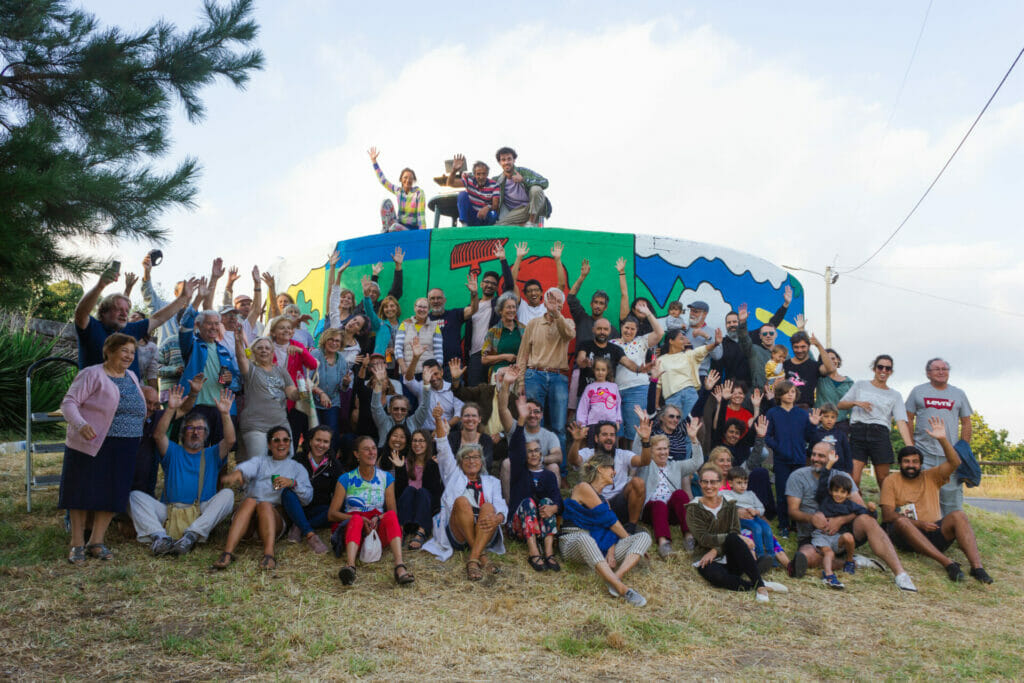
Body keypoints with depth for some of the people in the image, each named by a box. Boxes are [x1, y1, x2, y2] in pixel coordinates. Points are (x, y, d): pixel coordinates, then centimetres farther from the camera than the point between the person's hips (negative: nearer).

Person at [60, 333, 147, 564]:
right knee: (83, 492, 0)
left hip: (124, 450, 6)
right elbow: (69, 403, -13)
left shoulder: (131, 377, 16)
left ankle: (96, 542, 16)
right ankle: (77, 544, 11)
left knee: (113, 495, 5)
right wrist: (80, 425, -29)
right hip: (91, 445, -6)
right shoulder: (91, 375, -5)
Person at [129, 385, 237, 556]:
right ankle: (159, 536, -41)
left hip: (202, 514, -1)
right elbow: (158, 435, -1)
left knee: (227, 494, -27)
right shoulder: (174, 452, 19)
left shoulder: (212, 455, 18)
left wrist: (225, 414, -17)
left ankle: (192, 534, -40)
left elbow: (230, 440, -1)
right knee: (136, 496, -19)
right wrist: (171, 409, -15)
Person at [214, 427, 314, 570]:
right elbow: (246, 468, -6)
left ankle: (269, 554, -52)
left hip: (276, 518, -1)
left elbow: (308, 498, 6)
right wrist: (236, 473, -31)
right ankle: (228, 552, -45)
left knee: (265, 504, -31)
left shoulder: (297, 468, 21)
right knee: (250, 500, -30)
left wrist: (293, 483, -12)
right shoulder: (259, 461, 22)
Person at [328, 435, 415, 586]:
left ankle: (400, 567, -52)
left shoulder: (387, 478, 14)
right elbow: (332, 514, 1)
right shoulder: (346, 479, 8)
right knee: (357, 518, -35)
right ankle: (350, 566, -61)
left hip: (378, 531, 1)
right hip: (351, 527, -1)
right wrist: (359, 519, -15)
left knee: (391, 516, -31)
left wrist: (378, 518, -15)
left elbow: (392, 511, 8)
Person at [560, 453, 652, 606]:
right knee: (585, 539, -44)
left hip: (597, 547, 8)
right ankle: (622, 589, -54)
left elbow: (610, 528, 7)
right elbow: (609, 519, -6)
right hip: (573, 545, -7)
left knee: (644, 537, -9)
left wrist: (611, 551, -12)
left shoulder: (603, 499, 24)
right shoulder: (583, 488, -2)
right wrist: (628, 538, 3)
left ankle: (616, 577, -36)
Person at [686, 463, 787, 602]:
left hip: (729, 559, 2)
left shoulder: (729, 504, 9)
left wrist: (716, 550, -20)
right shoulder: (694, 508, 0)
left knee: (733, 539, -32)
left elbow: (735, 533, -3)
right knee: (717, 576, -39)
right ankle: (757, 585, -27)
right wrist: (738, 538, -23)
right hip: (706, 561, -2)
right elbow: (703, 539, -14)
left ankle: (759, 585, -33)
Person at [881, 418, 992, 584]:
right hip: (907, 534, -2)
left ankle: (977, 566, -38)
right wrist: (919, 523, -14)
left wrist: (942, 439, -13)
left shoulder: (931, 477, 18)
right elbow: (887, 515, -3)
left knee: (958, 515, -24)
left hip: (935, 534, 3)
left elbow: (954, 463, 0)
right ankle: (948, 563, -44)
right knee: (901, 521, -36)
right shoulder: (891, 481, 9)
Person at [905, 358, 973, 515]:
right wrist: (910, 446, 0)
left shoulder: (959, 394, 12)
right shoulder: (918, 391, 7)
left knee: (952, 493, 0)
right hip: (924, 454, -1)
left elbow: (966, 423, 13)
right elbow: (909, 419, 7)